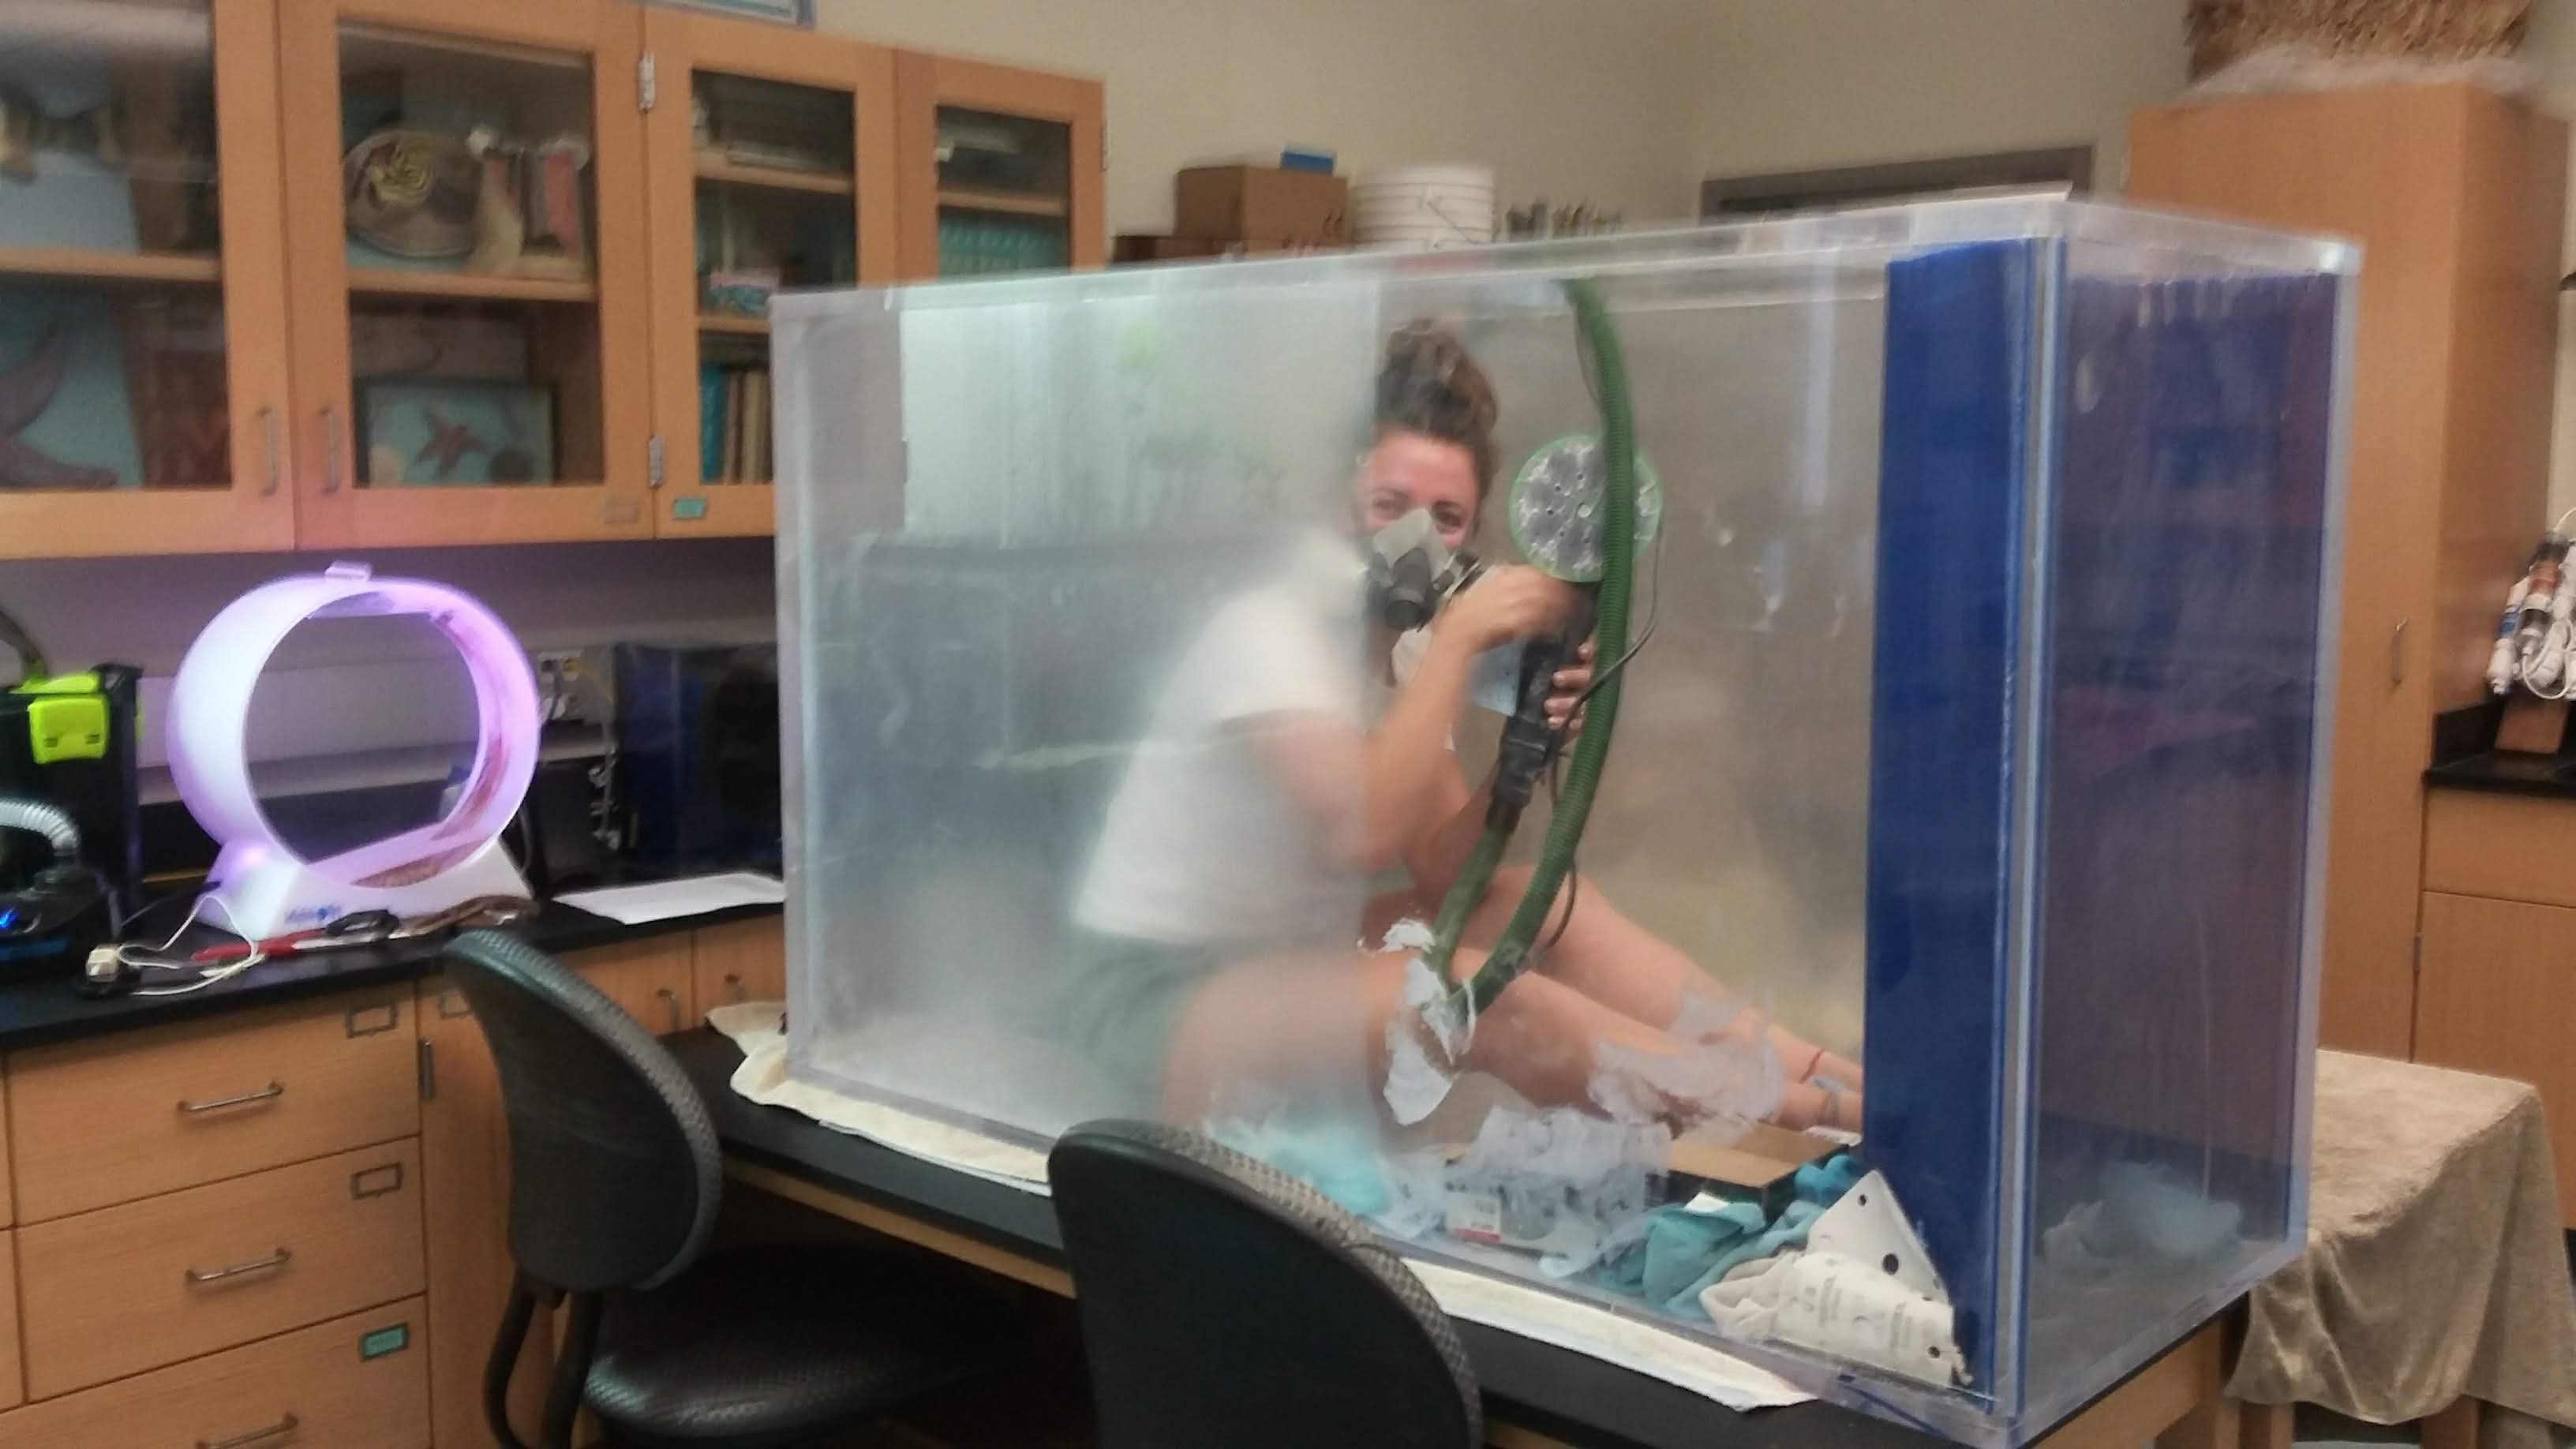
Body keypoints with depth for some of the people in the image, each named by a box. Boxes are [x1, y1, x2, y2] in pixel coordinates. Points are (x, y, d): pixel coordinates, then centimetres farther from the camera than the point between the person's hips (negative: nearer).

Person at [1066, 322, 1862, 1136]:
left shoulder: (1402, 645, 5)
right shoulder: (1268, 633, -19)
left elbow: (1440, 875, 1)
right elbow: (1363, 833, -35)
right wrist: (1459, 637, -28)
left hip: (1285, 954, 9)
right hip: (1162, 998, -9)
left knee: (1548, 907, 1)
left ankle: (1820, 1073, 1)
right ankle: (1823, 1108, -18)